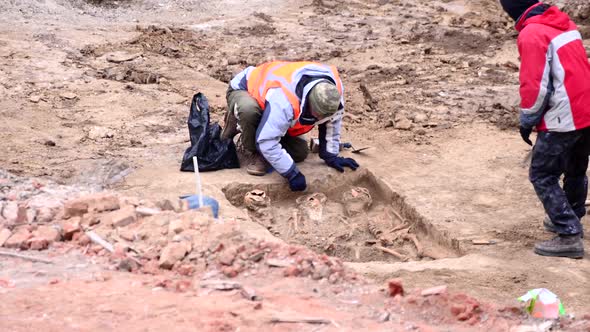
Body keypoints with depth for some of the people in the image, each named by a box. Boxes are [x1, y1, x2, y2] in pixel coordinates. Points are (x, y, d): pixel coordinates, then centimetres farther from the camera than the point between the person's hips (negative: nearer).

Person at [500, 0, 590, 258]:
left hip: (563, 120, -9)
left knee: (542, 177, 0)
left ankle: (569, 237, -5)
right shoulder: (564, 23, 10)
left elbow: (534, 86, -18)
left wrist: (526, 121, -3)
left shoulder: (531, 34, -16)